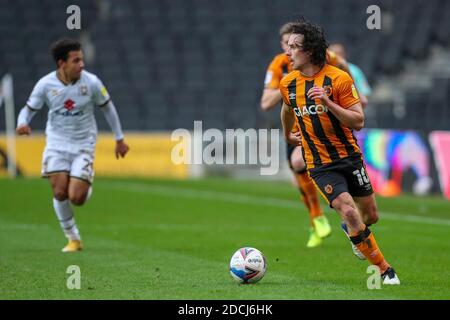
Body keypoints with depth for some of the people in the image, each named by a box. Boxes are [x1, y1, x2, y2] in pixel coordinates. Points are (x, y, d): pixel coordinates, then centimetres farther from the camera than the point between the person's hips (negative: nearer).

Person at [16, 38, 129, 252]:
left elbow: (107, 107, 4)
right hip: (57, 143, 1)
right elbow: (29, 109, 1)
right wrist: (23, 123, -24)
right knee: (60, 193, -10)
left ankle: (86, 188, 27)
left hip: (83, 144, -1)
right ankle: (73, 239, 10)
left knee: (76, 198, -12)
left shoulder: (91, 82, -12)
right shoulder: (46, 84, -11)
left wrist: (119, 139, 11)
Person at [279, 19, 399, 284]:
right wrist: (288, 134, 36)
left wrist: (328, 102, -30)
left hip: (349, 157, 0)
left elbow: (359, 121, -17)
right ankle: (385, 270, -7)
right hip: (319, 165, 0)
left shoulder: (339, 79, -13)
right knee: (349, 212, -18)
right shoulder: (288, 83, -1)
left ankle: (353, 230, 47)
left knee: (370, 215, 9)